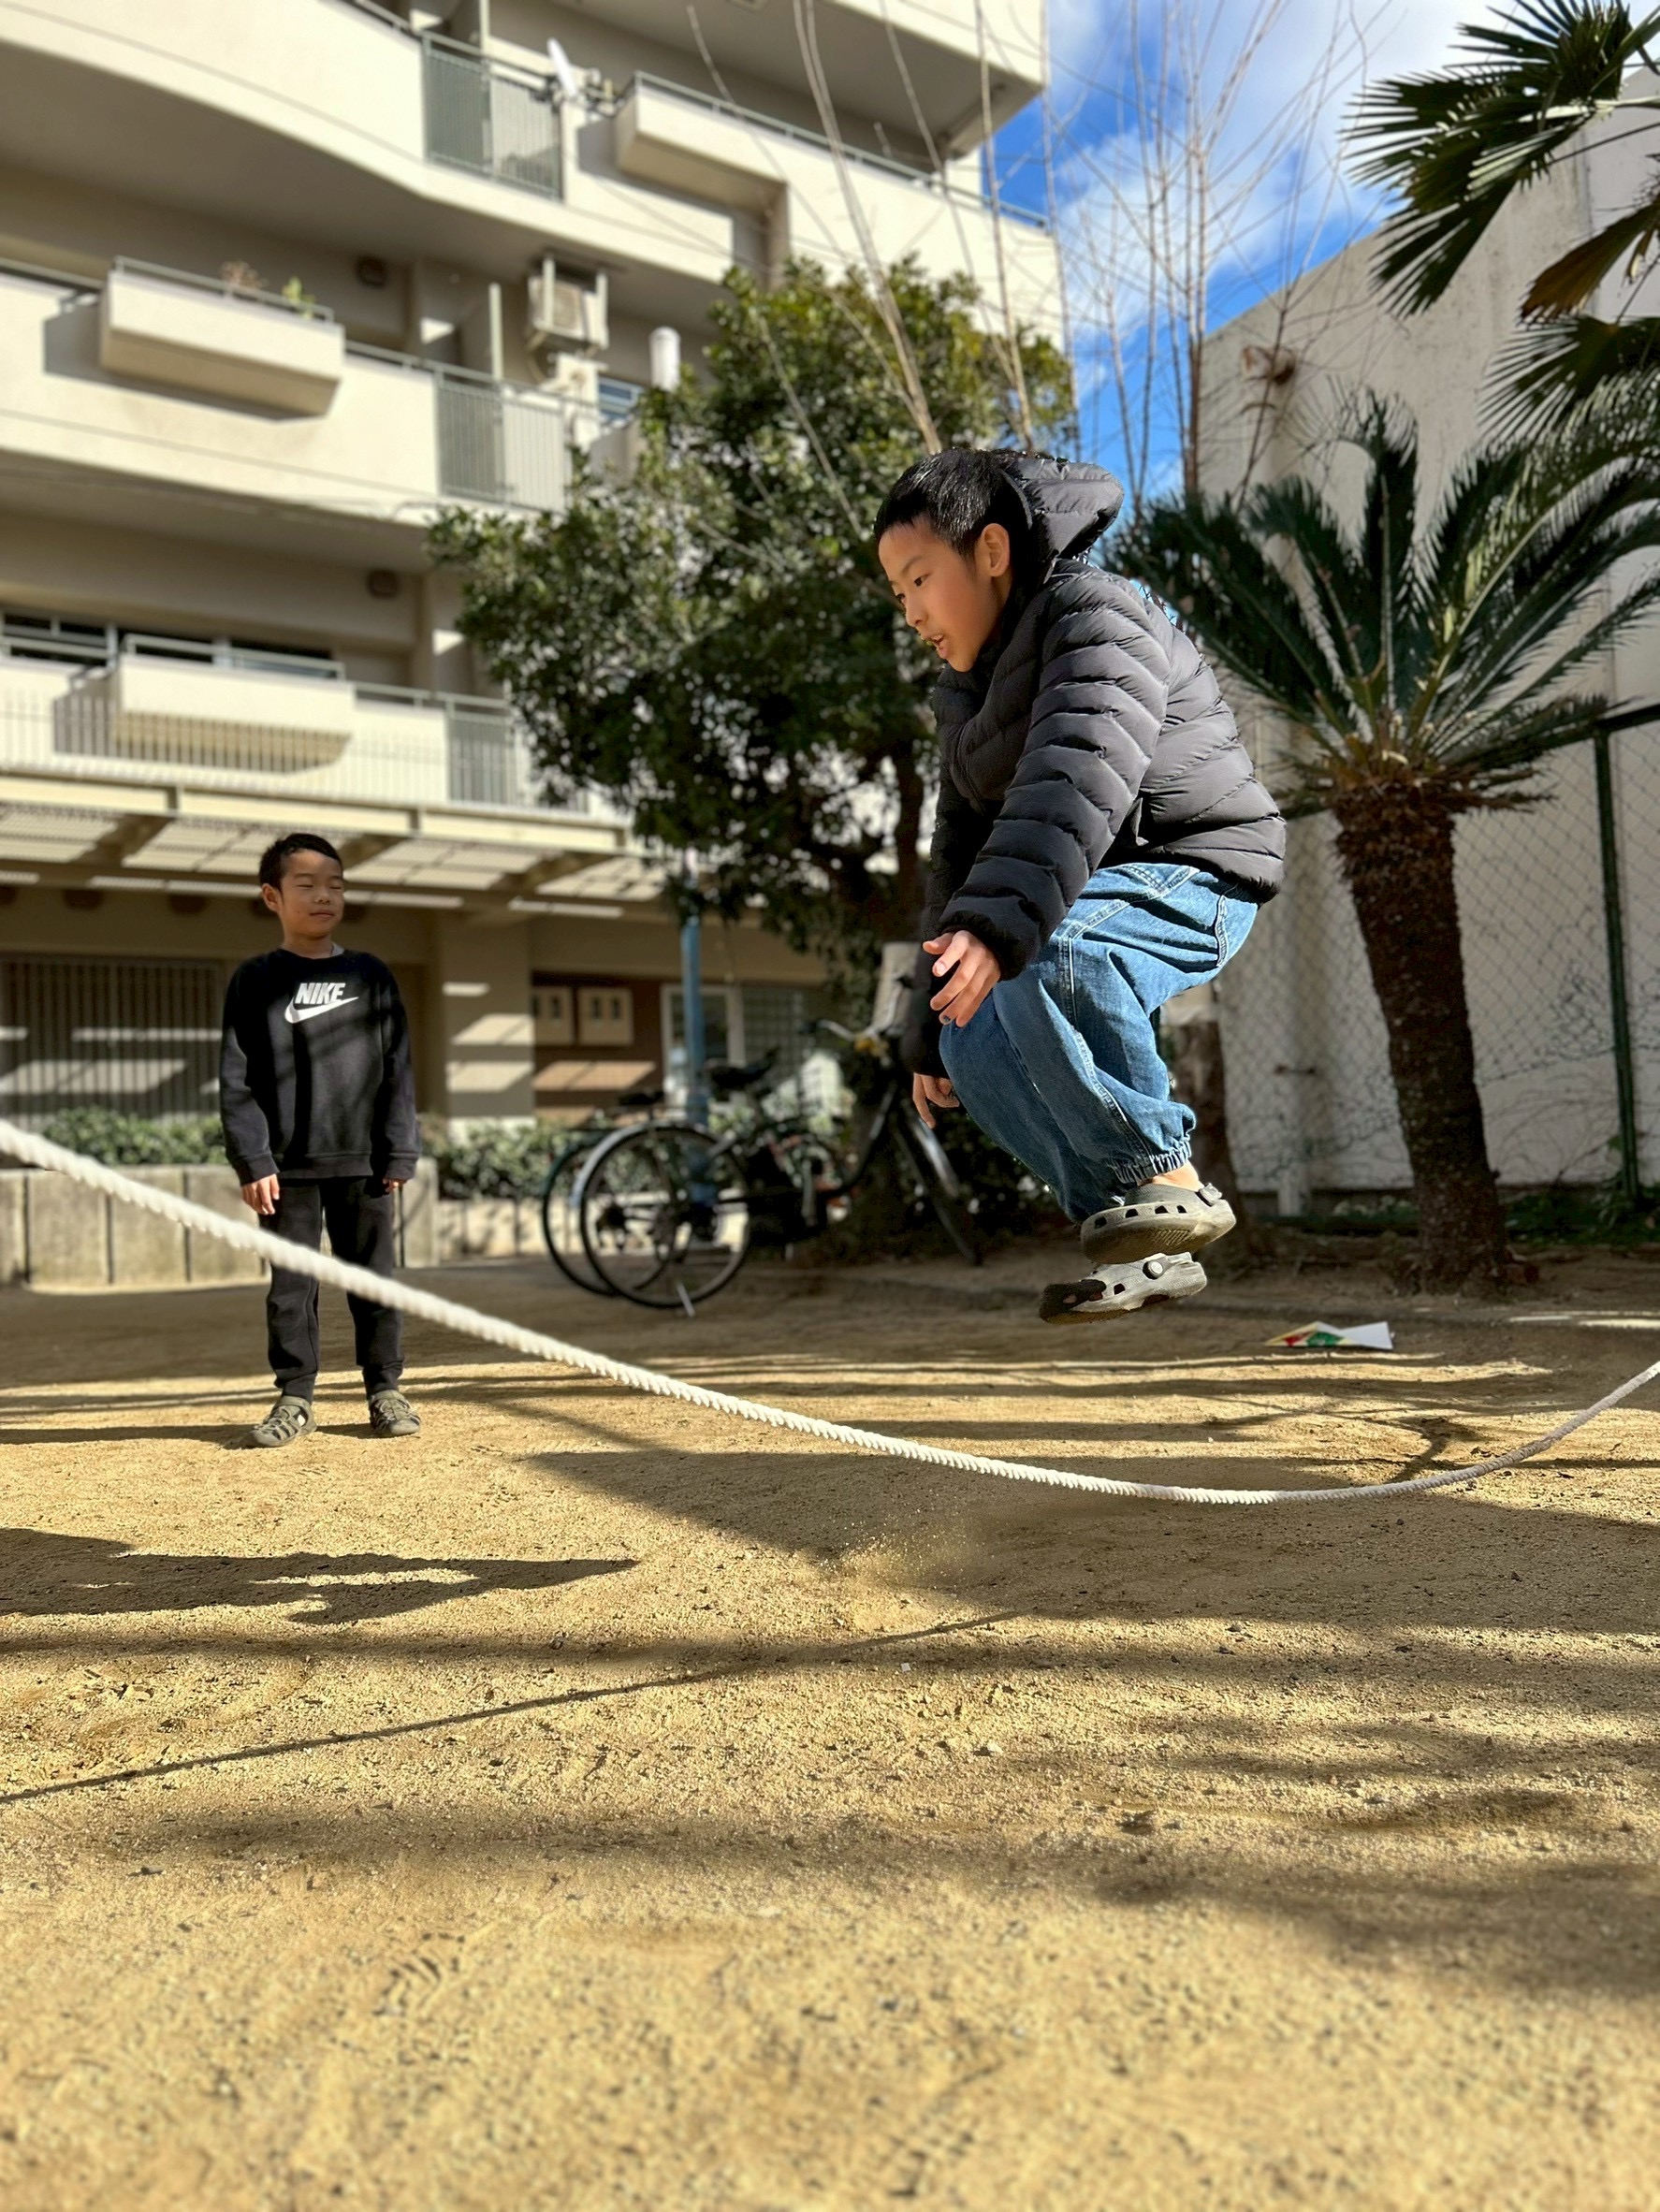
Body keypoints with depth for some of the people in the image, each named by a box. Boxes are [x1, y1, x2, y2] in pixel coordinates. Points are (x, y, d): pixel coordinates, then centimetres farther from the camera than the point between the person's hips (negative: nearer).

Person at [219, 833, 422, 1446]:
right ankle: (295, 1396, 16)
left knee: (374, 1279, 6)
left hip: (364, 1161, 1)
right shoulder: (255, 981, 3)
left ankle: (385, 1390, 16)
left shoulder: (370, 975, 7)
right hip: (288, 1164, -1)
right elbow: (236, 1079, 0)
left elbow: (397, 1069, 5)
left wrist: (400, 1152, -1)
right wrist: (252, 1160, -7)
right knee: (291, 1284, 5)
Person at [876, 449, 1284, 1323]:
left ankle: (1169, 1183, -21)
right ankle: (1140, 1247, 1)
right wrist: (929, 1029, 13)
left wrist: (997, 925, -47)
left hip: (1194, 871, -9)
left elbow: (1075, 785, -33)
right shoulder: (967, 692, 14)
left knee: (1048, 960, -36)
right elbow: (962, 855, 15)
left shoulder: (1099, 617, -14)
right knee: (976, 1049, -4)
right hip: (1100, 893, 10)